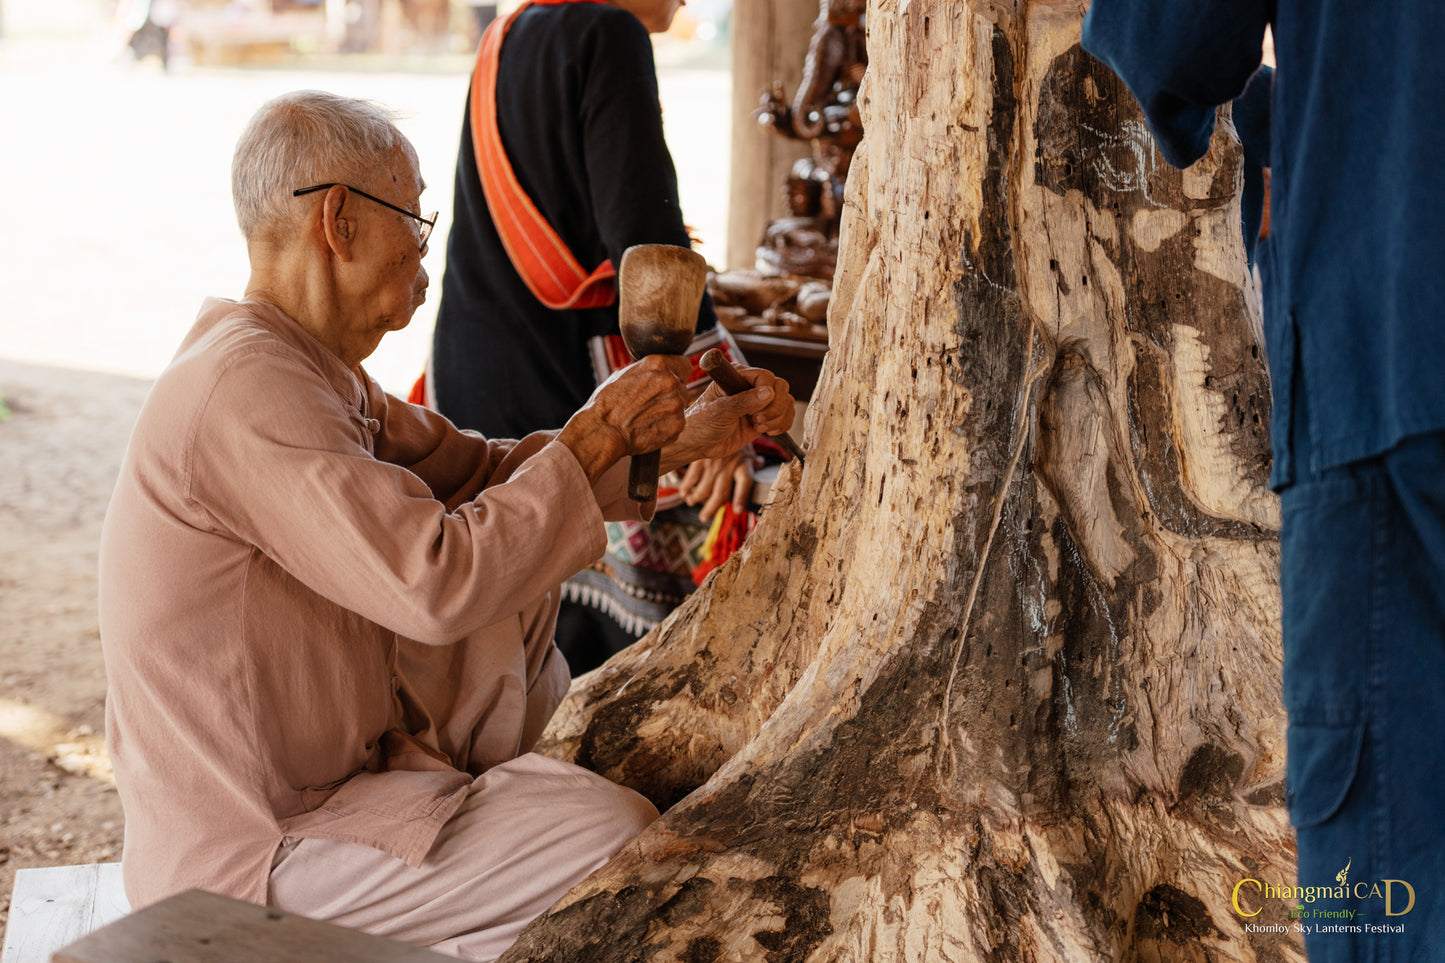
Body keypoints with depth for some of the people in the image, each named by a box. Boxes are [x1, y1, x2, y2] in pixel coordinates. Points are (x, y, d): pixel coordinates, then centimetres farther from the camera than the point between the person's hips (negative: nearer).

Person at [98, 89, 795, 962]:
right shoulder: (247, 388, -25)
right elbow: (437, 581, -31)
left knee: (521, 574, 12)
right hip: (252, 851, -10)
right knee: (622, 838, -17)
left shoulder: (303, 367, 8)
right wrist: (594, 438, -19)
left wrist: (677, 439, 4)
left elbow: (478, 471, 11)